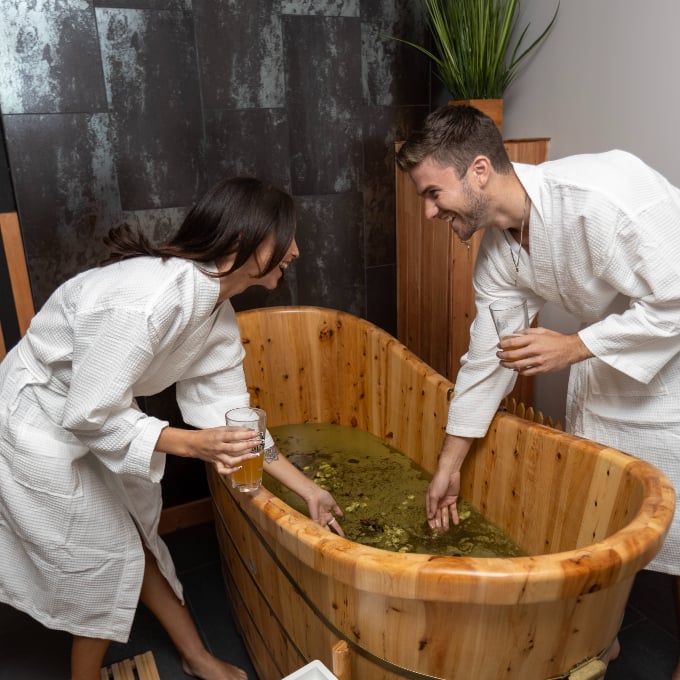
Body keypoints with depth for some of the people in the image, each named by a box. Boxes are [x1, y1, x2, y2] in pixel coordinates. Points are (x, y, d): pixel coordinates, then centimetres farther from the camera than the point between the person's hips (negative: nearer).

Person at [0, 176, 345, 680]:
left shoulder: (219, 314, -8)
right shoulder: (150, 296, -35)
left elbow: (227, 414, -4)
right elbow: (90, 414, -30)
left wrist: (307, 489, -2)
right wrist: (192, 444, -36)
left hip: (91, 416, 8)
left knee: (136, 539, 17)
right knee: (106, 556, 6)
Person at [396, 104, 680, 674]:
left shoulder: (602, 194, -33)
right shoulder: (497, 248, -9)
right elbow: (486, 357, -3)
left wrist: (574, 348, -28)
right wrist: (449, 464, 2)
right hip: (602, 361, 7)